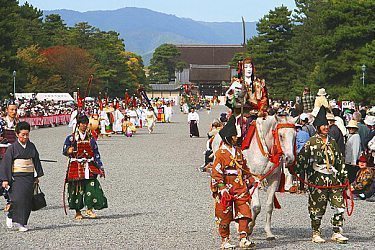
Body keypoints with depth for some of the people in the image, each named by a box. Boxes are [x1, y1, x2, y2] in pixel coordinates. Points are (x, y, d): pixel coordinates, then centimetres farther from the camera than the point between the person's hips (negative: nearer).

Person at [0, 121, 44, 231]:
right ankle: (11, 216, 1)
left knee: (27, 200, 2)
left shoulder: (31, 146, 8)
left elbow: (36, 161, 17)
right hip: (16, 178, -4)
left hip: (29, 177, 4)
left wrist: (37, 176, 15)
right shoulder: (12, 148, -3)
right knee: (18, 198, -18)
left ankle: (22, 223, 9)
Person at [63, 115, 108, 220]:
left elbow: (96, 154, 14)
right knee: (77, 189, 0)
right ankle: (78, 212, 11)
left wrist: (100, 167, 8)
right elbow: (64, 151, -1)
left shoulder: (91, 139, 12)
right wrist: (68, 151, -25)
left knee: (92, 187, -11)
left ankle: (90, 209, -1)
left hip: (89, 167, 2)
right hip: (76, 167, -2)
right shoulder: (71, 138, 3)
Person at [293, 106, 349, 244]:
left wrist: (344, 176, 18)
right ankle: (316, 234, 14)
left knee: (339, 205, -1)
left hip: (333, 178, 5)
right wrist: (295, 171, -14)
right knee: (318, 207, 1)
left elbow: (339, 160, 20)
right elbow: (301, 158, -6)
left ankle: (337, 233, 7)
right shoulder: (311, 142, -2)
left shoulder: (332, 142, 14)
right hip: (317, 178, -5)